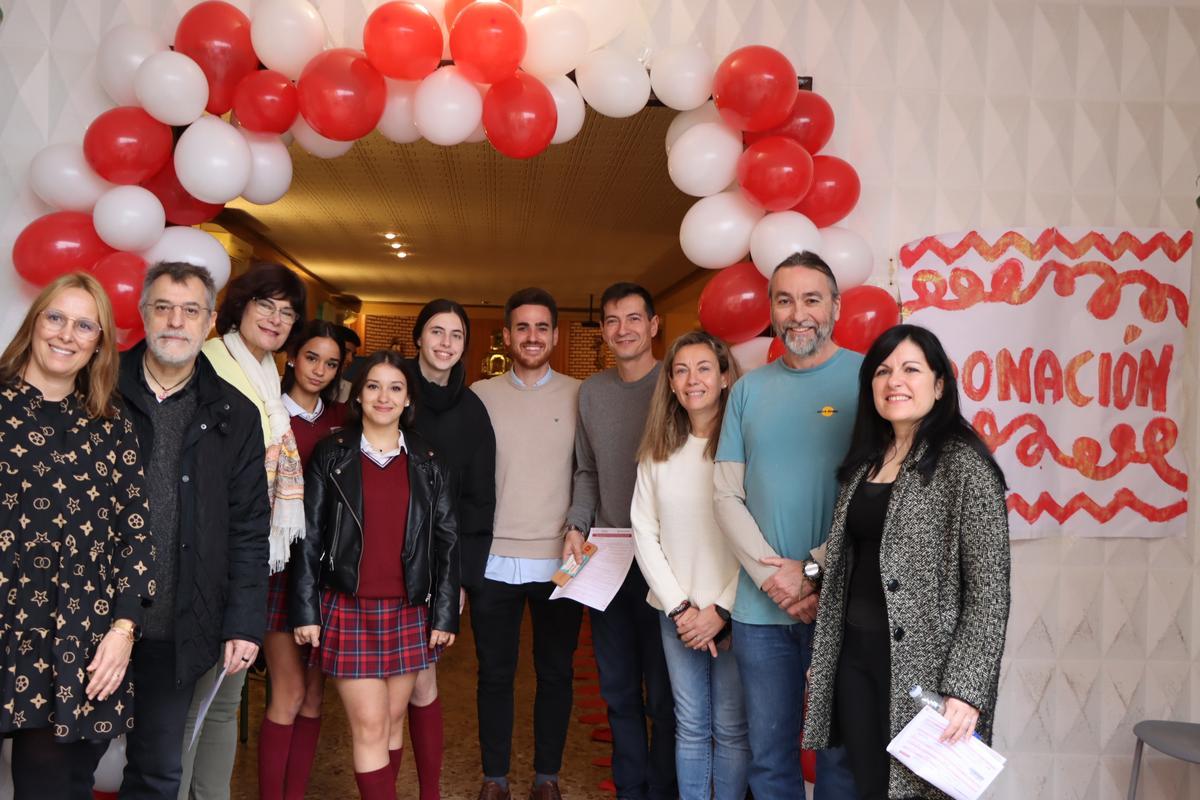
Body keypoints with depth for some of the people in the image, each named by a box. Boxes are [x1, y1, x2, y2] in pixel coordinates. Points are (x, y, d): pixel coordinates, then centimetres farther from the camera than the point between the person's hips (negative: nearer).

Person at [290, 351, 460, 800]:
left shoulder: (426, 463, 6)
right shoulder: (331, 455, 1)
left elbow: (446, 540, 6)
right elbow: (309, 537, 1)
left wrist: (445, 612, 1)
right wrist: (305, 610, -4)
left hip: (408, 611, 2)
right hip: (348, 610, -2)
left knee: (393, 721, 10)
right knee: (369, 726, -4)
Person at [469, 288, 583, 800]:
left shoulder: (579, 396, 3)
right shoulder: (480, 395, 3)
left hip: (559, 562, 0)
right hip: (494, 562, 0)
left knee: (555, 675, 11)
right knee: (495, 675, 10)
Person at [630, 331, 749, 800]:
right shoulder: (657, 452, 6)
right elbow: (644, 533, 5)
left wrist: (721, 611, -12)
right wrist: (679, 607, -3)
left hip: (732, 613, -3)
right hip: (677, 613, 3)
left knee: (731, 730, 6)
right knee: (690, 726, 13)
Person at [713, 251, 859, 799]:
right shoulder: (749, 389, 8)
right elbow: (726, 494, 5)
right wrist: (773, 574, -9)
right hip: (758, 608, 3)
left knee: (840, 752, 10)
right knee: (768, 754, 14)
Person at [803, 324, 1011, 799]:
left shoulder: (964, 464, -11)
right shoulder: (864, 463, 10)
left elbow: (989, 591, -14)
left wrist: (966, 690, -19)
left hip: (923, 668, -6)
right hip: (854, 657, 6)